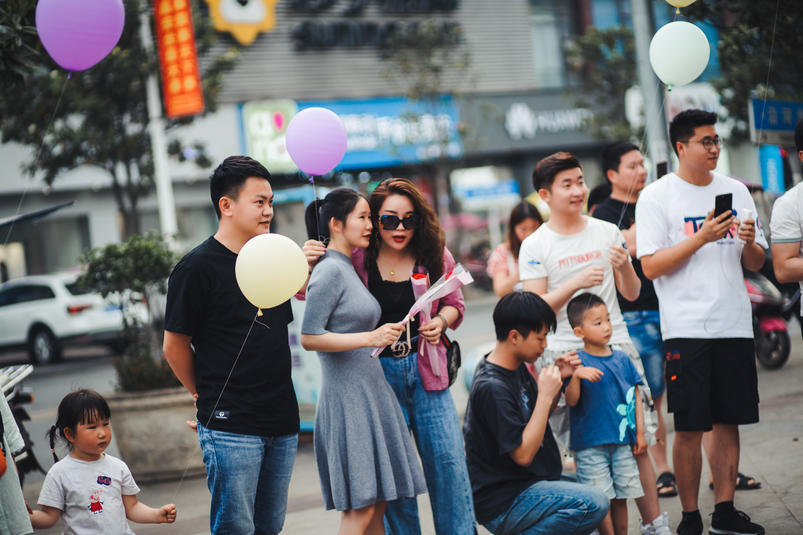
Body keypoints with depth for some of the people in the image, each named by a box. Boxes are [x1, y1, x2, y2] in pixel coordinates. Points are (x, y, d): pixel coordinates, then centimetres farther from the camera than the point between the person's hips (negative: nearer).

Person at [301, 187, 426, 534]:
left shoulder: (348, 269, 15)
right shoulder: (329, 271, -12)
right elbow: (309, 338, -18)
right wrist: (370, 338, -20)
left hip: (370, 393, 9)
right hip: (348, 399, -9)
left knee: (378, 501, 8)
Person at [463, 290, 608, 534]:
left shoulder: (517, 367, 7)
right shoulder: (491, 388, -23)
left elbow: (537, 418, 20)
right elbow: (523, 454, -24)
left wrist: (558, 378, 5)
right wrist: (545, 395, -20)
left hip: (527, 484, 10)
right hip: (501, 504, -10)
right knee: (594, 504, -26)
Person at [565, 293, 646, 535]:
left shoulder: (622, 360, 8)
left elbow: (635, 396, 14)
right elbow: (571, 401, -13)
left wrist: (639, 432, 10)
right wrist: (576, 375, -30)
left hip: (622, 442, 4)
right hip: (590, 444, -4)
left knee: (621, 498, 9)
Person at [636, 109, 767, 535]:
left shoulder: (736, 191, 12)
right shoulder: (656, 197, -2)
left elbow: (756, 264, 15)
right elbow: (651, 266, -9)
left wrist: (749, 242, -8)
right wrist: (702, 237, -16)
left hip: (735, 324, 4)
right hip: (686, 328, -4)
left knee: (729, 422, 7)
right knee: (689, 428, -3)